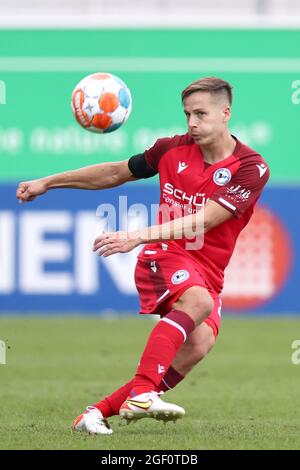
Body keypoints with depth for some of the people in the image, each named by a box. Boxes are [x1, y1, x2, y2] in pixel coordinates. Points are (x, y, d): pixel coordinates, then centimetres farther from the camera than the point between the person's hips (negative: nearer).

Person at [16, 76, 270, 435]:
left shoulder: (251, 169, -7)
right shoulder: (173, 149, 4)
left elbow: (201, 222, -17)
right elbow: (115, 173, 19)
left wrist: (136, 237, -26)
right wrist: (47, 183, 21)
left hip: (207, 274, 1)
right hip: (164, 256, -1)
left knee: (199, 343, -25)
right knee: (197, 299, -35)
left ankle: (98, 412, -18)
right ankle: (141, 394, -47)